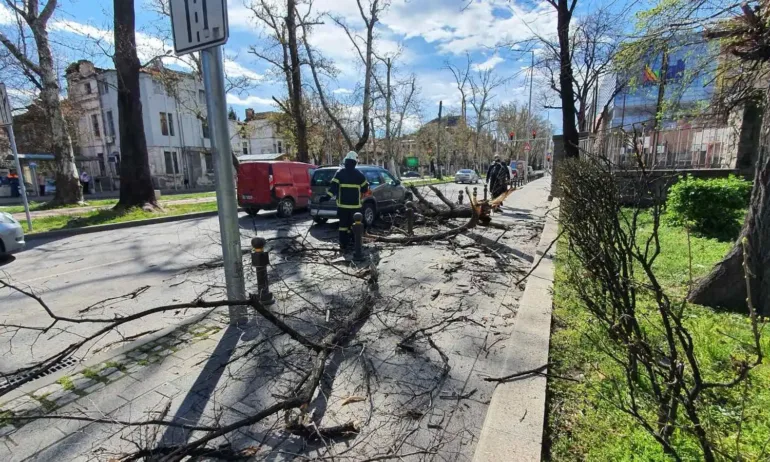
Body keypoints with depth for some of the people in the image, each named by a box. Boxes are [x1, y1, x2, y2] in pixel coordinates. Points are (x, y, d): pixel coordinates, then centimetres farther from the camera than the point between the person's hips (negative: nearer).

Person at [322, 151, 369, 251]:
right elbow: (365, 187, 10)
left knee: (343, 224, 5)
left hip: (342, 204, 0)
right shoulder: (359, 174, 1)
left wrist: (328, 196, -11)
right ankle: (352, 242, 16)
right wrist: (362, 193, 29)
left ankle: (343, 244, 3)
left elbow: (334, 186, -11)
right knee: (353, 224, 11)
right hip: (355, 204, 0)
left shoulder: (340, 173, -2)